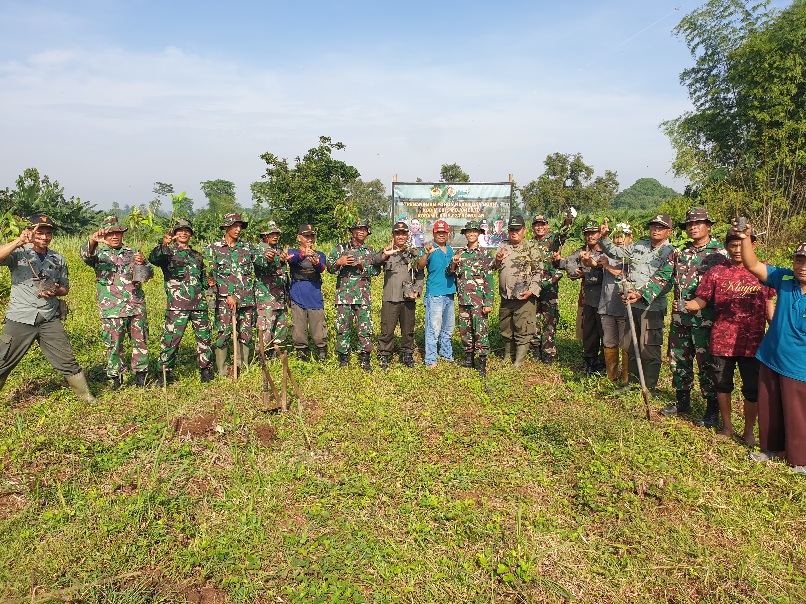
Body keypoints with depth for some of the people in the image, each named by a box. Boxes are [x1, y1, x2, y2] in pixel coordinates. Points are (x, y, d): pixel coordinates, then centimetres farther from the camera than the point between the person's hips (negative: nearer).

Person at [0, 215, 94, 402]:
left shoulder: (58, 259, 11)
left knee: (67, 359, 6)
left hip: (50, 319, 3)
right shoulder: (19, 253, -1)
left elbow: (65, 288, 18)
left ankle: (84, 395, 17)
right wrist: (19, 241, -29)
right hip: (20, 318, -3)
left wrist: (55, 291, -3)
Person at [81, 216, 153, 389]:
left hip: (137, 306, 2)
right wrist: (92, 241, -37)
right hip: (112, 309, -2)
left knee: (140, 341, 5)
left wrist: (142, 263, -14)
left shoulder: (132, 253, 14)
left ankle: (140, 373, 17)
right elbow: (86, 255, -16)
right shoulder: (99, 253, 8)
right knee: (114, 344, 2)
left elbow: (149, 275, 9)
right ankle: (115, 376, 15)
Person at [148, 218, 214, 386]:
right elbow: (153, 259, -17)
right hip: (177, 304, -5)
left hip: (199, 303, 5)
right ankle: (164, 372, 5)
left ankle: (206, 369, 19)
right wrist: (164, 244, -34)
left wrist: (209, 283, 10)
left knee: (204, 336, 6)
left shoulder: (197, 255, 22)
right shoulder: (168, 252, 6)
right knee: (171, 338, -5)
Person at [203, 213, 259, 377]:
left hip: (247, 299, 3)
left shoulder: (247, 247, 14)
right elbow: (212, 274, -2)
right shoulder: (214, 248, 5)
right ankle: (222, 373, 5)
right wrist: (228, 295, -11)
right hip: (225, 300, -3)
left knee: (245, 335, 7)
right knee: (223, 335, -4)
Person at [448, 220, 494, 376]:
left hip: (479, 299, -4)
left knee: (481, 330, -4)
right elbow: (451, 273, 13)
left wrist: (489, 302, -10)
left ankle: (482, 363, 1)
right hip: (463, 299, 5)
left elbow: (489, 280, -4)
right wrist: (453, 263, -10)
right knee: (465, 329, 10)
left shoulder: (484, 255, -1)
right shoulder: (460, 253, 12)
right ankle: (469, 358, 23)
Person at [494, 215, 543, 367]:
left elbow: (538, 272, -5)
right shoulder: (503, 248, 13)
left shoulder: (531, 248, -1)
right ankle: (507, 356, 32)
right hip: (506, 297, 5)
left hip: (524, 298, -5)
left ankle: (518, 363, 5)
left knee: (522, 331, -2)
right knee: (505, 329, 16)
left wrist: (531, 291, -16)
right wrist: (497, 261, -5)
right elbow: (495, 270, 17)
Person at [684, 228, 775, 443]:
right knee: (722, 385, 13)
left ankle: (749, 432, 23)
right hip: (722, 341, 0)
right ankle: (727, 426, 31)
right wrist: (684, 305, -20)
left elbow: (769, 306, 10)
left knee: (752, 389, 5)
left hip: (752, 342, 0)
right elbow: (700, 302, 0)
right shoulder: (717, 272, 1)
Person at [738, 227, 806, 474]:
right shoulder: (784, 279, -4)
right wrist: (746, 238, -18)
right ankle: (771, 447, 38)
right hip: (770, 359, 5)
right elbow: (752, 265, -4)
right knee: (768, 409, 18)